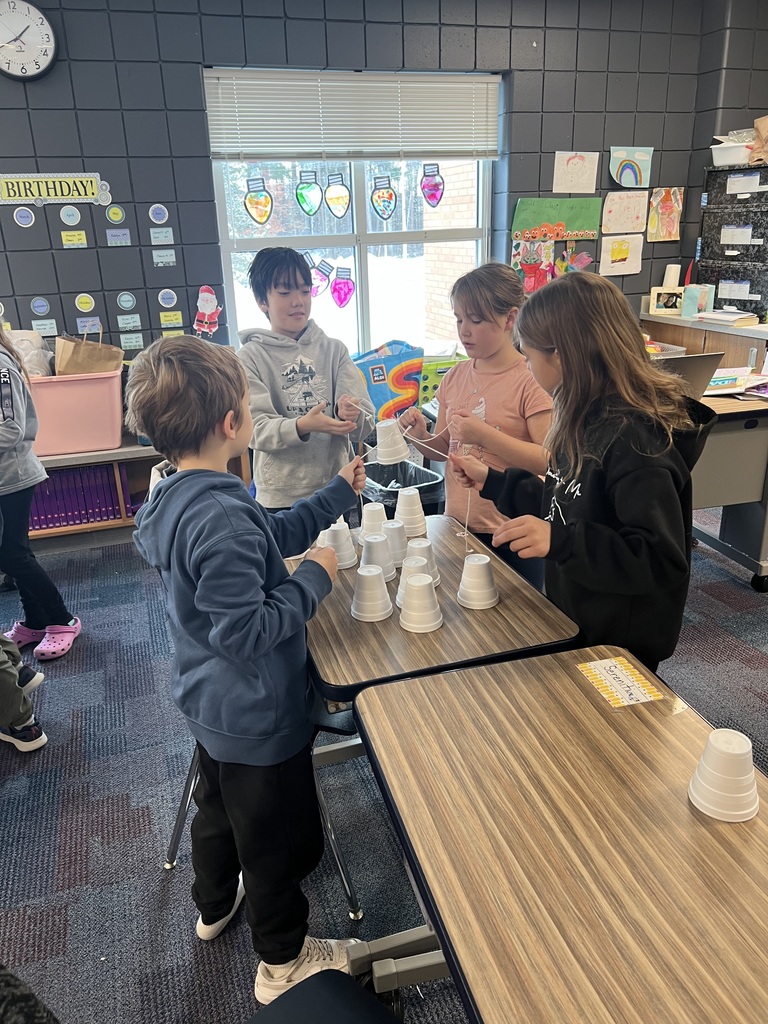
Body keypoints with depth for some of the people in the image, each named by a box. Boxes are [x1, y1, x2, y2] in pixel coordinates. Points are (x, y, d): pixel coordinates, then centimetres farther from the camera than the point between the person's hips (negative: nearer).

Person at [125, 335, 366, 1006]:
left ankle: (215, 906, 57)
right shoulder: (223, 520, -34)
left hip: (211, 705, 10)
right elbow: (247, 630, -32)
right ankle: (283, 961, 38)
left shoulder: (174, 499, -2)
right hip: (257, 717, -9)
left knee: (218, 806, 31)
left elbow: (273, 535, 8)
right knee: (278, 838, 14)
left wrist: (338, 494, 12)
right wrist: (314, 578, -22)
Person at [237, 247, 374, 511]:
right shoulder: (250, 357, -1)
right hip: (281, 499, -2)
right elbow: (257, 430, -12)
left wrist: (351, 416, -24)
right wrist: (302, 426, -29)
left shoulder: (334, 349, 6)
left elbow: (365, 425, -1)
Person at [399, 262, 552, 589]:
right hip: (457, 525, 6)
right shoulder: (455, 377, 5)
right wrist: (422, 436, -7)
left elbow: (549, 461, -19)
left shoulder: (532, 380, -14)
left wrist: (485, 434, -25)